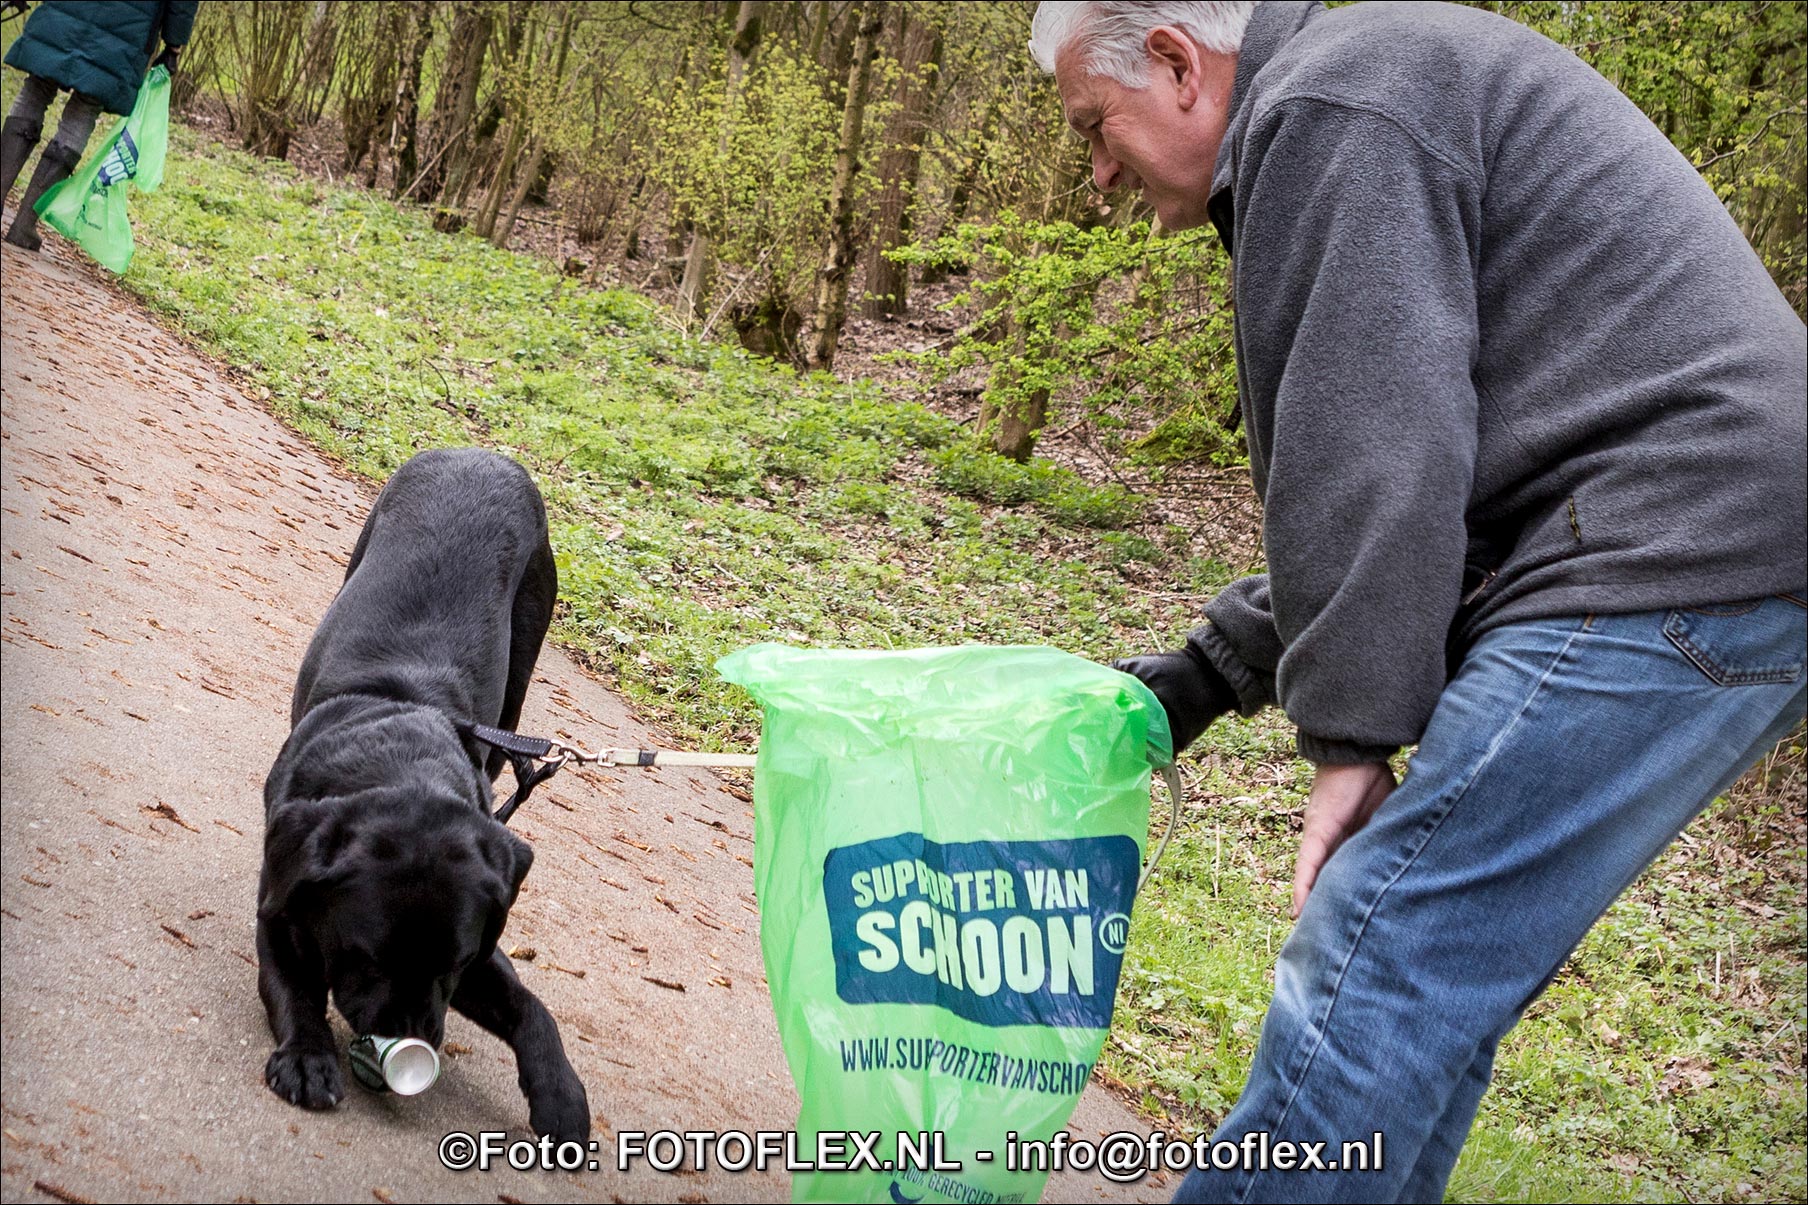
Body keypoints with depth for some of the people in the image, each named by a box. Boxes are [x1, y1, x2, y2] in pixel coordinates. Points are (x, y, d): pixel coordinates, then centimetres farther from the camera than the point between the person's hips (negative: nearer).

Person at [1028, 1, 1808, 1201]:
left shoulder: (1328, 106, -6)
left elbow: (1374, 452, -15)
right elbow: (1380, 487, 28)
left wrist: (1350, 734, -11)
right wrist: (1207, 671, 26)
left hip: (1668, 576, -10)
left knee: (1378, 969, -10)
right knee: (1435, 981, 13)